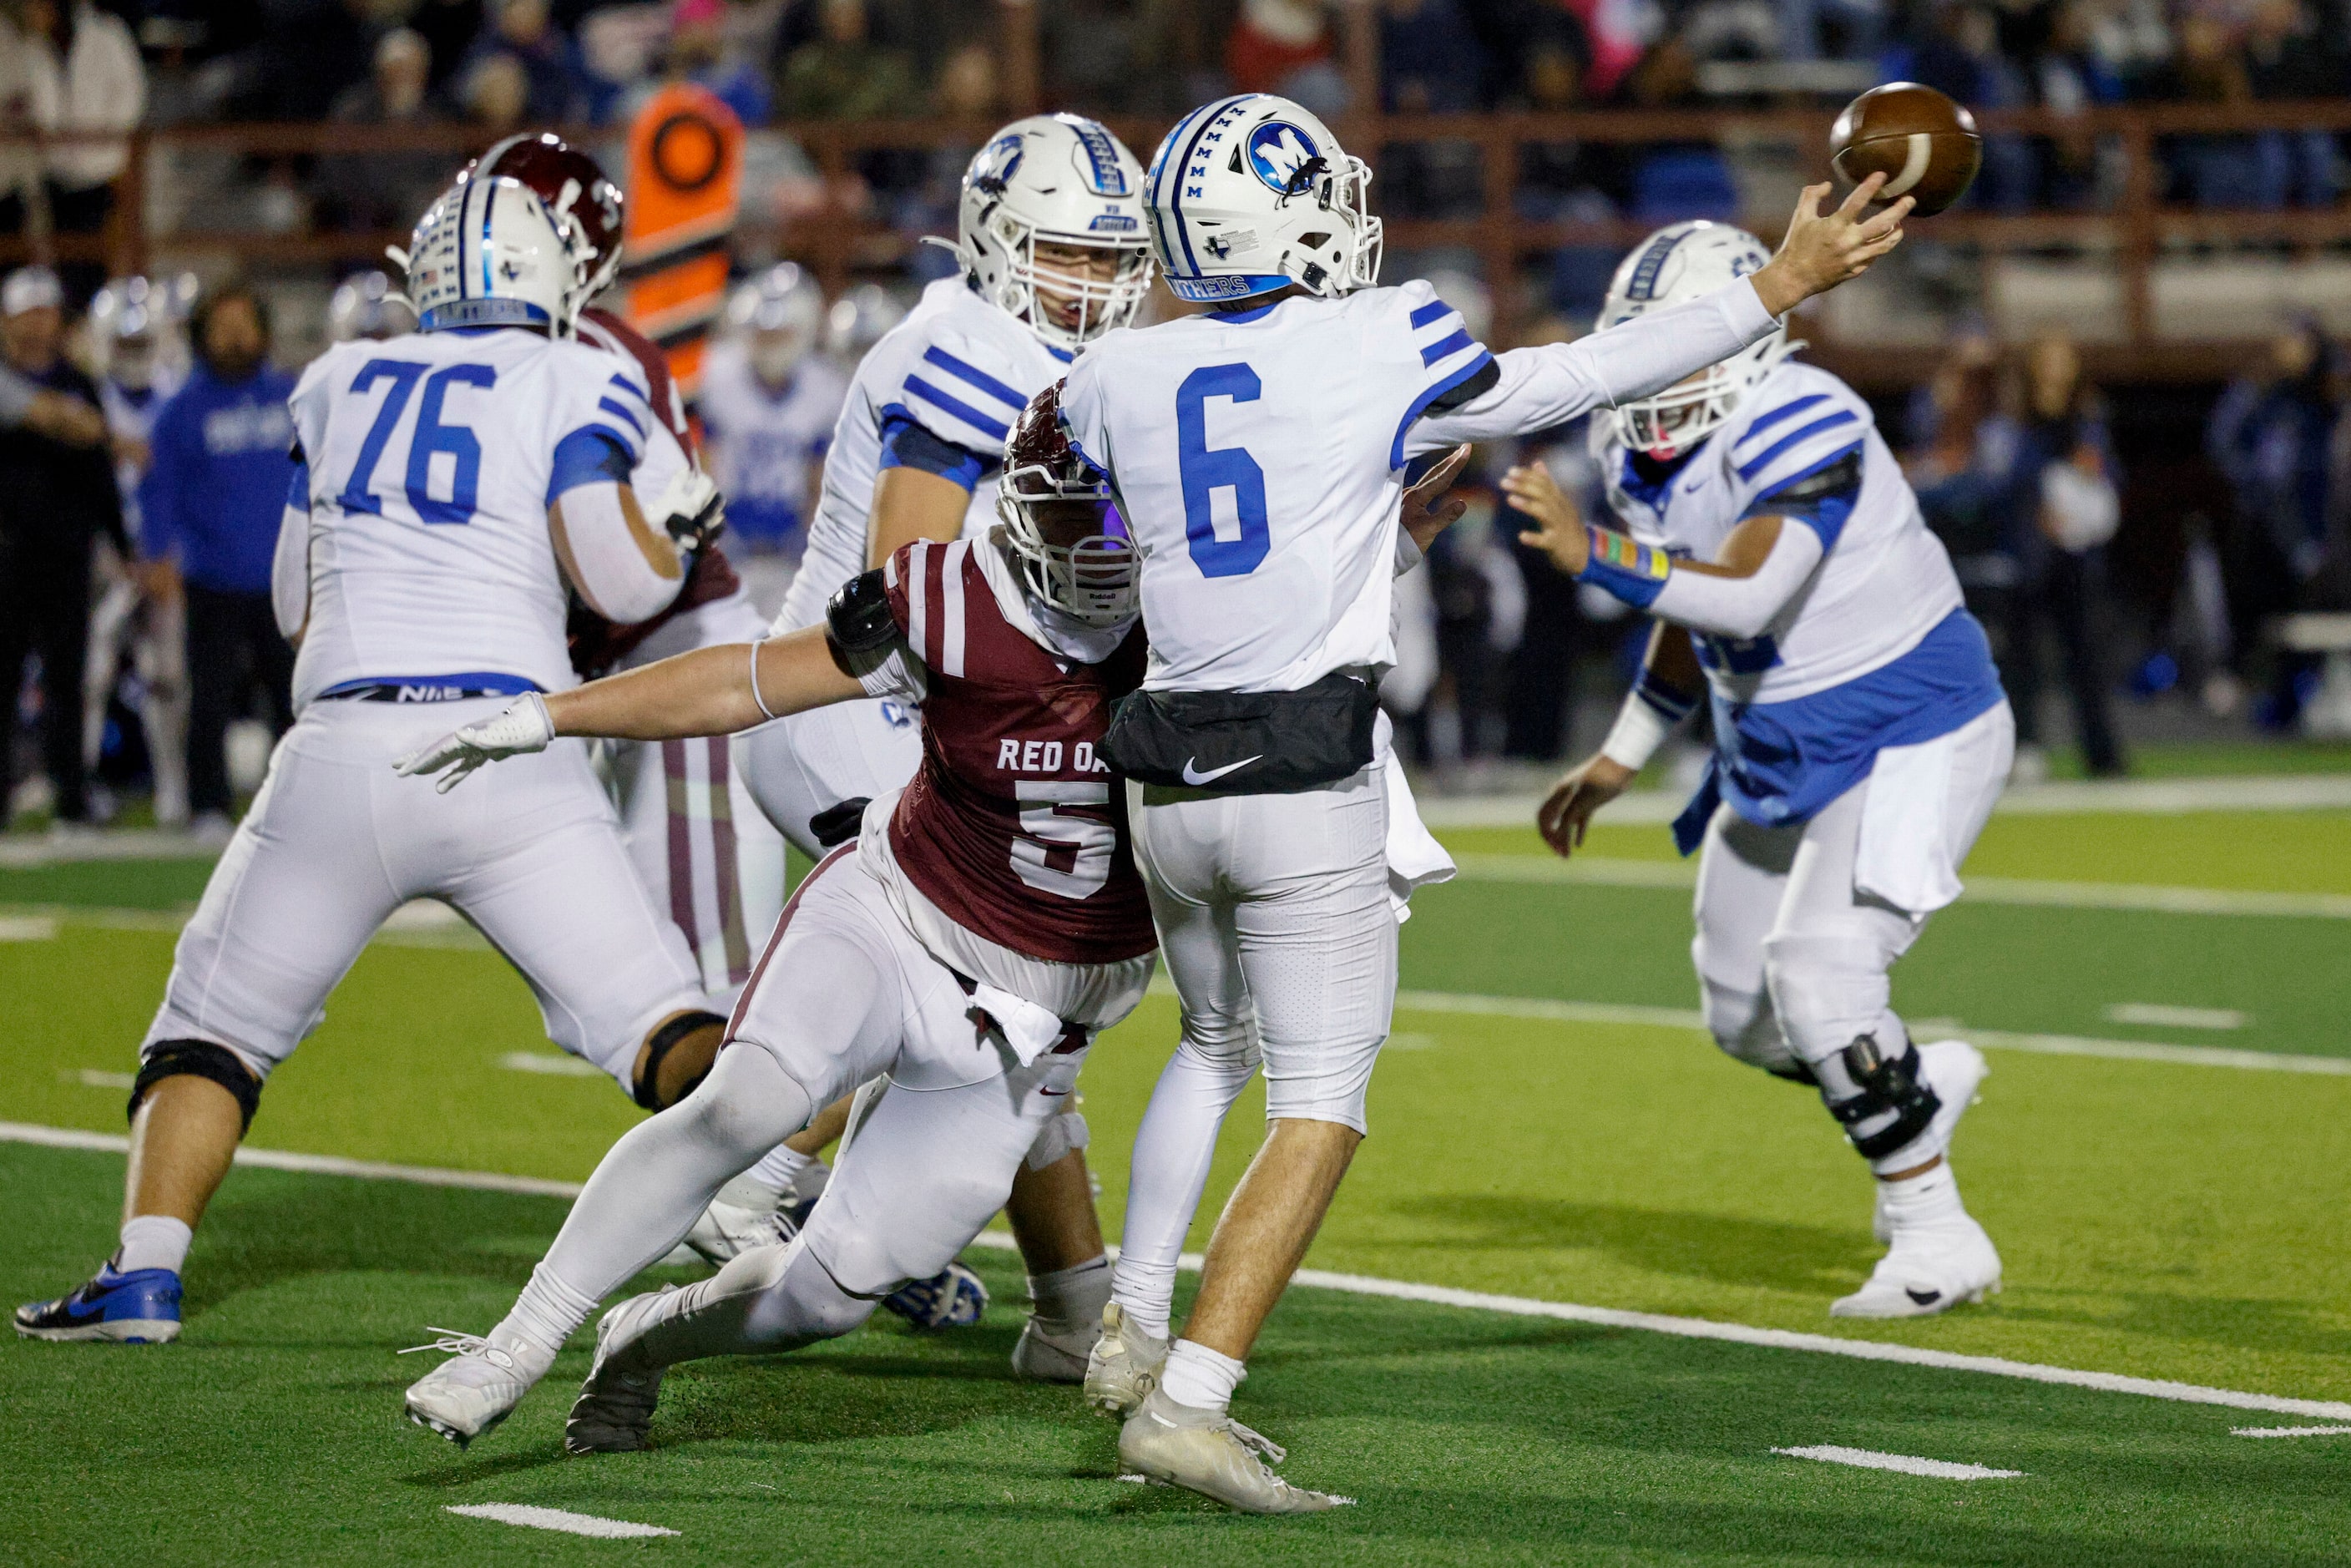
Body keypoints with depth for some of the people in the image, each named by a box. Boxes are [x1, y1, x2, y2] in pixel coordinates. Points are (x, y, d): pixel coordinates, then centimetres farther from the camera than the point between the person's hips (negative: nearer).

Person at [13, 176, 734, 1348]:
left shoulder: (341, 385, 19)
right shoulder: (570, 385, 7)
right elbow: (620, 582, -4)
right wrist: (677, 535, 17)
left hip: (346, 746, 2)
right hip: (509, 755, -2)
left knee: (214, 1027, 15)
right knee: (661, 1030, -3)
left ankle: (145, 1270, 1)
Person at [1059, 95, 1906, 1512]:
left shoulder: (1121, 380, 2)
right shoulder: (1381, 354, -9)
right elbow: (1587, 381, 1)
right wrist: (1782, 287, 11)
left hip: (1171, 781, 5)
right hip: (1311, 785, -5)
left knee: (1214, 1049, 29)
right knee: (1319, 1107, 0)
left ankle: (1132, 1327, 24)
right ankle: (1187, 1404, -11)